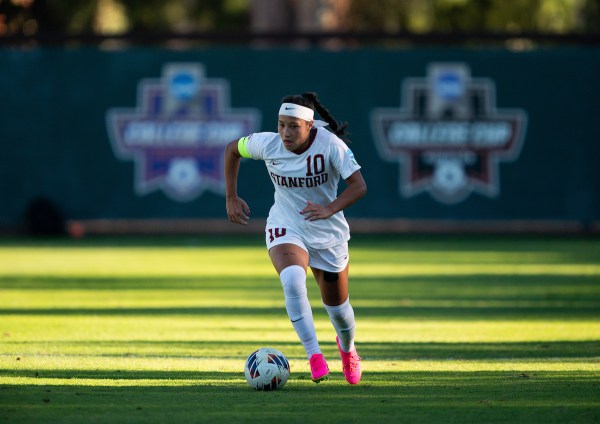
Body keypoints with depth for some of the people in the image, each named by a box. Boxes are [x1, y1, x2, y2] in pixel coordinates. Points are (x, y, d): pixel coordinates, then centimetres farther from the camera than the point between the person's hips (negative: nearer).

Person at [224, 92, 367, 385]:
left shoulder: (330, 144, -22)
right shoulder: (267, 144, -16)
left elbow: (359, 186, -27)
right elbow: (232, 149, 4)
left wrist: (329, 209, -43)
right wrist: (231, 198, 2)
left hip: (329, 234, 0)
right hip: (285, 229, 0)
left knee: (337, 306, 13)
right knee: (292, 279, -33)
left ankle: (347, 348, 49)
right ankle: (314, 356, -29)